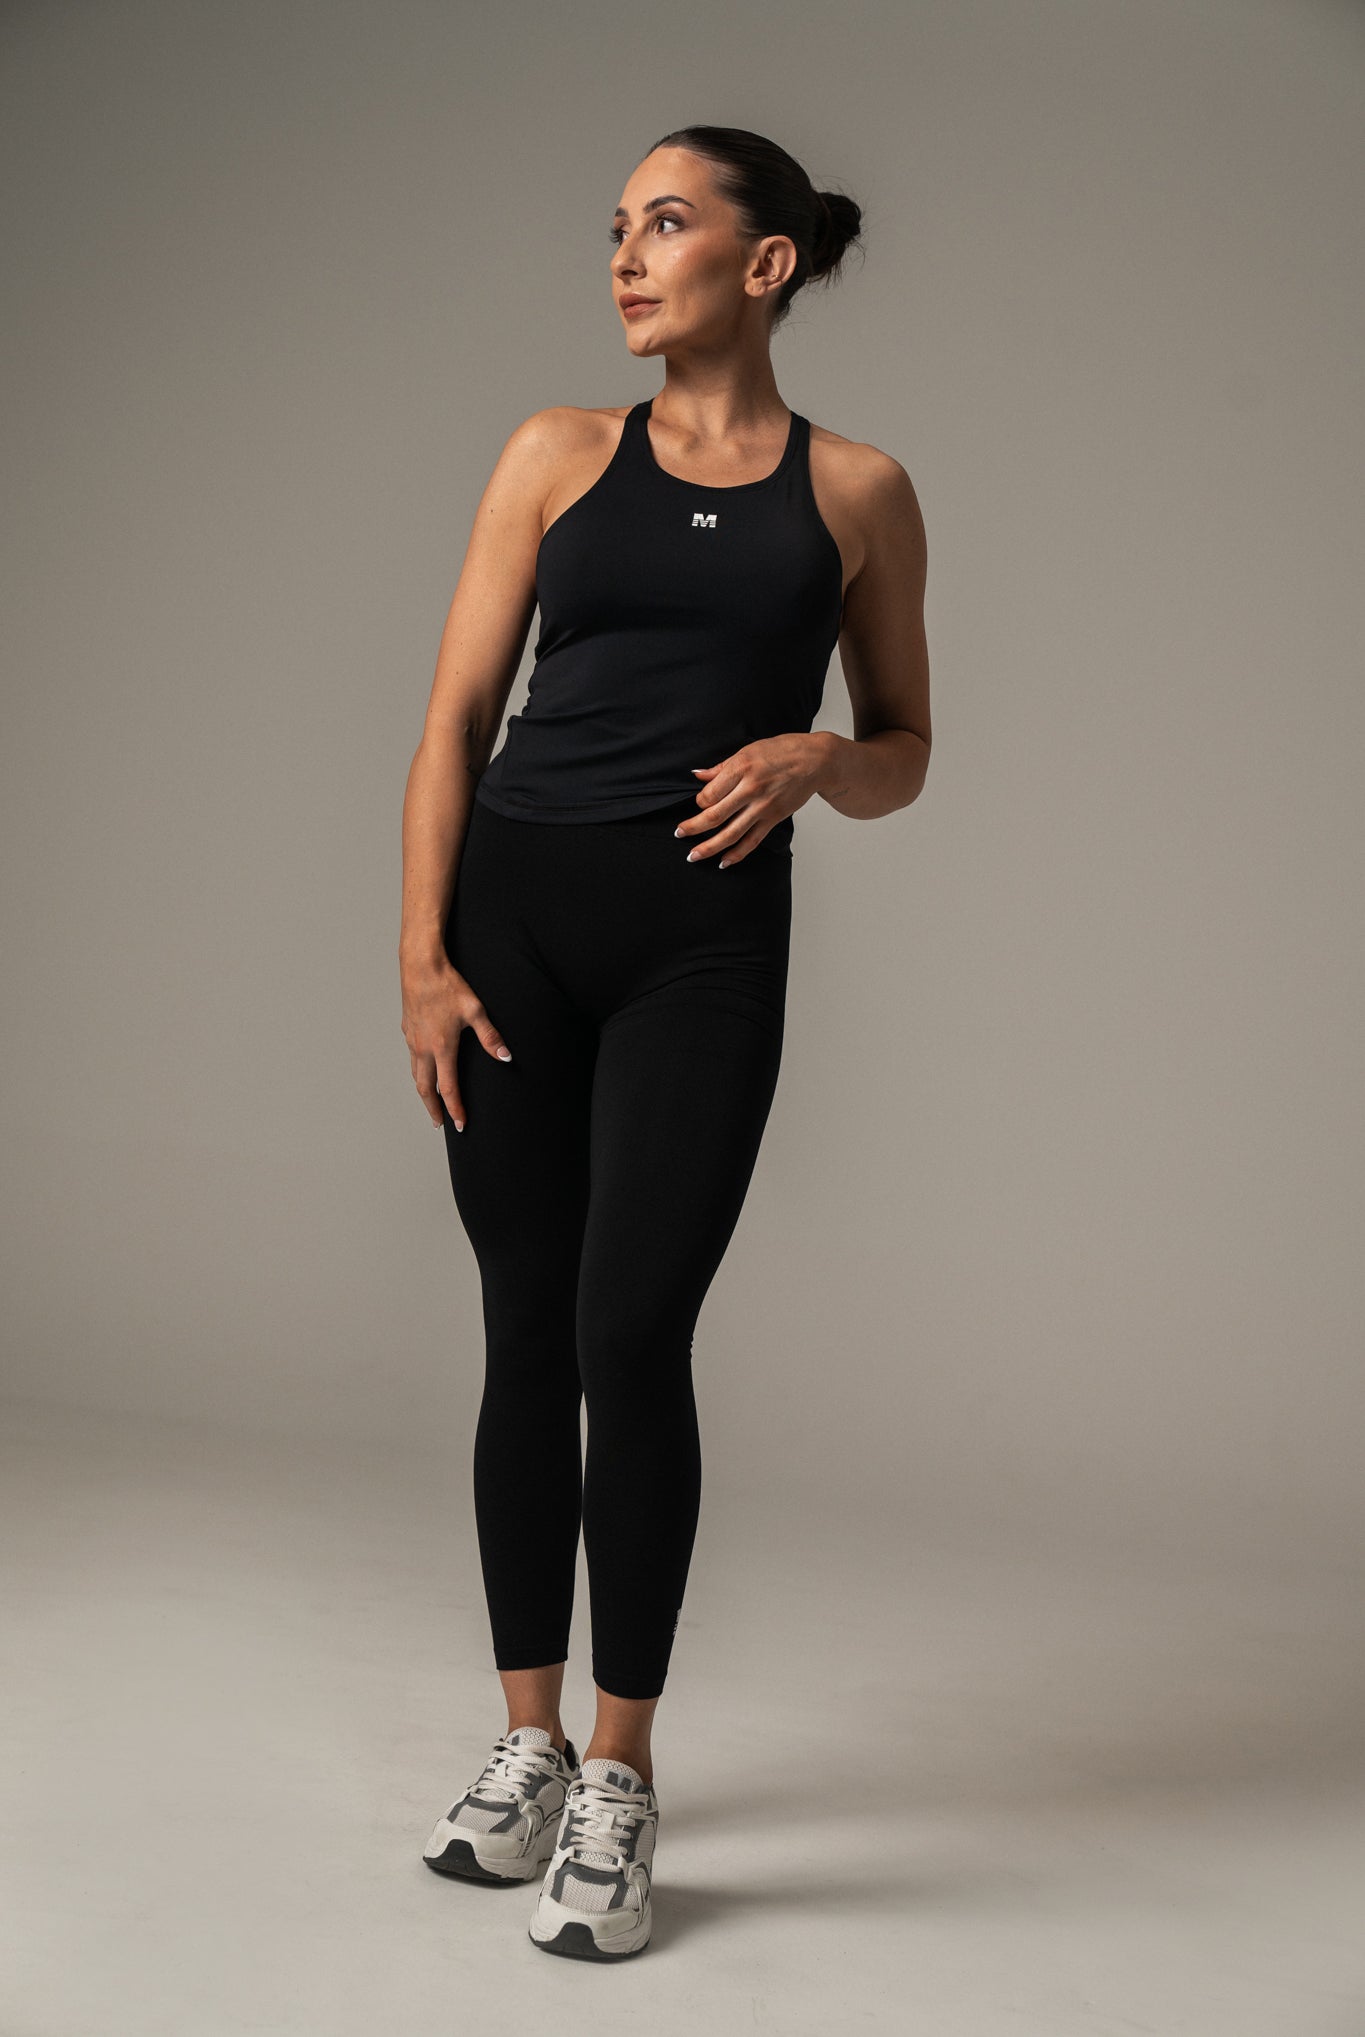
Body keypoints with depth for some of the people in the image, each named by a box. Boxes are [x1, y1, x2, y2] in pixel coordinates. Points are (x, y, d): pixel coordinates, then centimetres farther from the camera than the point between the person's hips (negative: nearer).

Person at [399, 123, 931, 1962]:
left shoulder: (859, 492, 7)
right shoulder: (559, 452, 9)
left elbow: (904, 757, 12)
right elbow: (456, 717, 5)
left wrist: (814, 756, -11)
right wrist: (421, 955, -4)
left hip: (707, 934, -2)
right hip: (517, 910, 2)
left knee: (630, 1336, -11)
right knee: (527, 1336, 7)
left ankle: (619, 1785, 5)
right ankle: (529, 1741, 22)